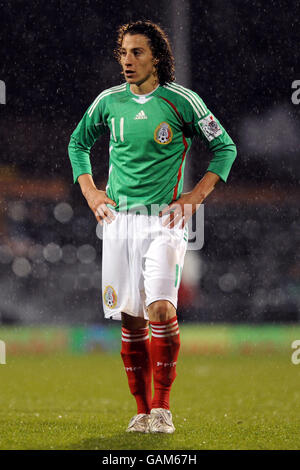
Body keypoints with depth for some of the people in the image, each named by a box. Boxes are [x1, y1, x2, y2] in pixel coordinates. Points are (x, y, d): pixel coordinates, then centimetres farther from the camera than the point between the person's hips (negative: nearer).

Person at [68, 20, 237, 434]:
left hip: (165, 220, -3)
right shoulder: (109, 102, 6)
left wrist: (196, 197, -3)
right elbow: (78, 143, 23)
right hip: (119, 220, 3)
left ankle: (162, 407, -9)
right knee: (131, 320, 3)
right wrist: (89, 191, 11)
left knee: (161, 309, -19)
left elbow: (224, 147, 5)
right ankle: (142, 410, 13)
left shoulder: (181, 101, -4)